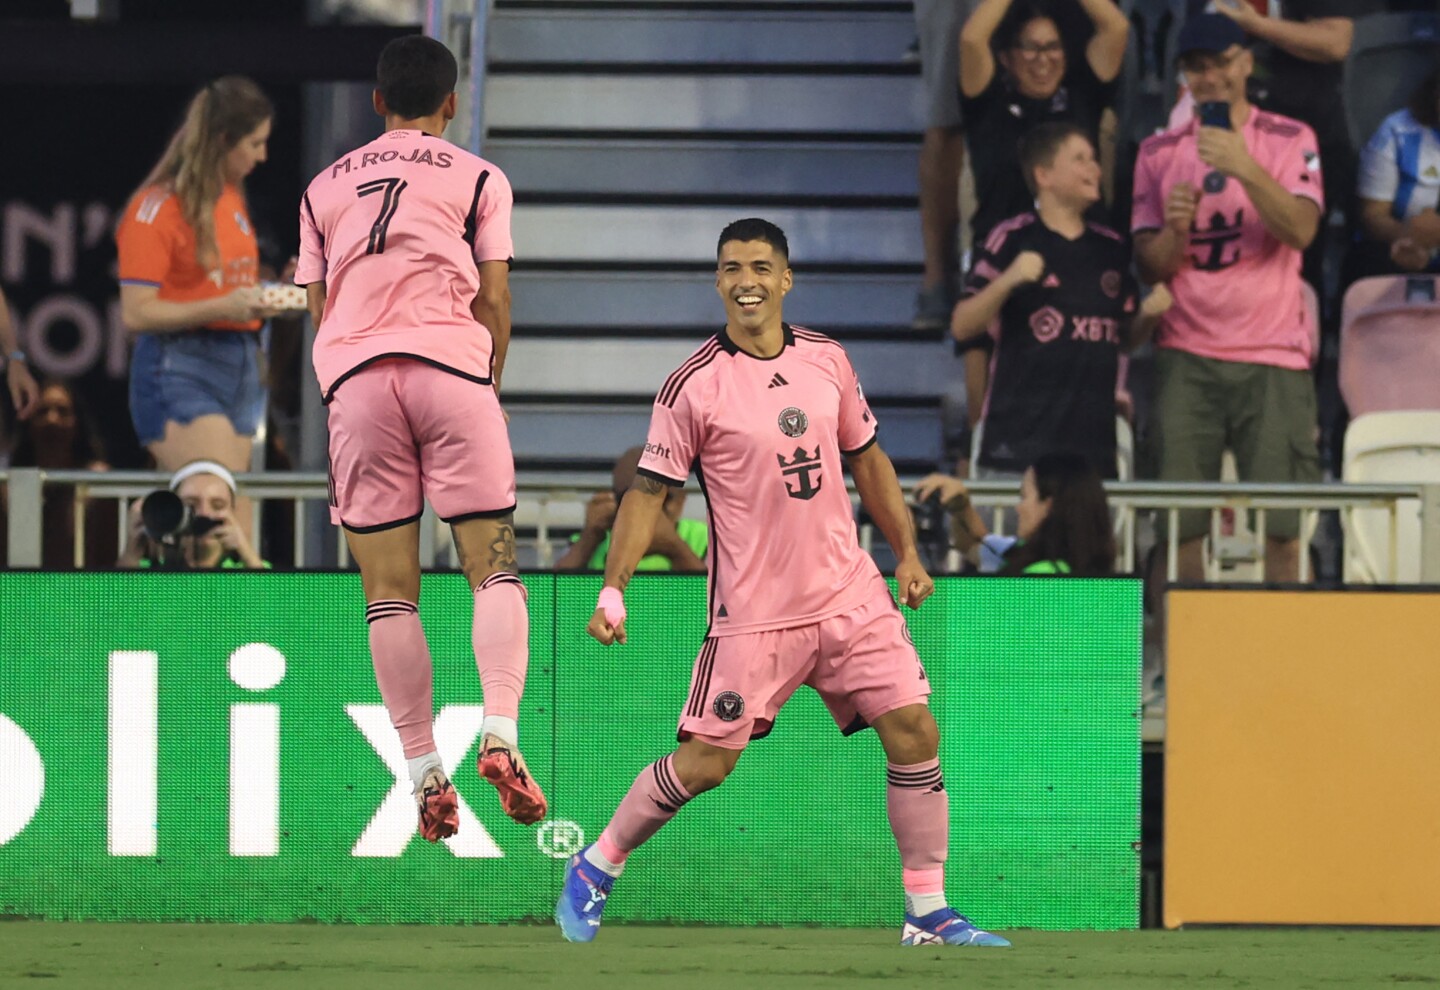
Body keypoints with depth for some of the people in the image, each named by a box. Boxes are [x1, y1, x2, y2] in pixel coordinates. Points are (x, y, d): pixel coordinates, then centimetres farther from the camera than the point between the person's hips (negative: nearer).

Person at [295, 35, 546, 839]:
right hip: (450, 362, -2)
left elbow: (318, 306, 19)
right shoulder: (478, 180, 11)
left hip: (352, 373, 2)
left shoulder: (326, 187, 20)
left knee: (388, 591, 2)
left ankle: (425, 772, -3)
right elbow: (494, 302, 5)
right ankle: (500, 733, -21)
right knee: (494, 567, 0)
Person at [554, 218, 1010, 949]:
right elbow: (648, 490, -7)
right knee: (705, 762, -7)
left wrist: (907, 552, 16)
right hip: (754, 609, -4)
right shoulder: (695, 386, -9)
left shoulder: (826, 360, 6)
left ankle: (927, 914, 5)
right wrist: (613, 591, -15)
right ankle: (595, 870, 16)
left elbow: (866, 457, 19)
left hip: (851, 594, 4)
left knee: (914, 731, -4)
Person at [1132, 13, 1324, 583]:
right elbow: (1149, 266, 9)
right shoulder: (1160, 153, 12)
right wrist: (1174, 227, -12)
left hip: (1273, 356, -2)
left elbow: (1301, 230, -10)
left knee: (1280, 529, -8)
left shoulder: (1289, 141, 6)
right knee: (1181, 524, -7)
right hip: (1187, 355, 2)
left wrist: (1245, 169, -23)